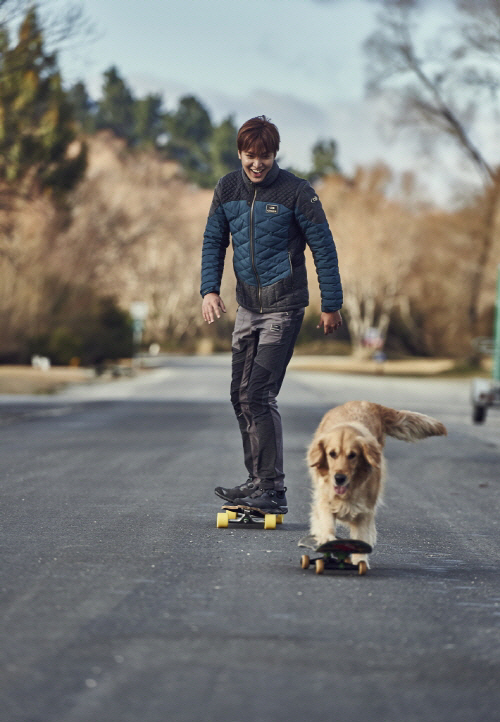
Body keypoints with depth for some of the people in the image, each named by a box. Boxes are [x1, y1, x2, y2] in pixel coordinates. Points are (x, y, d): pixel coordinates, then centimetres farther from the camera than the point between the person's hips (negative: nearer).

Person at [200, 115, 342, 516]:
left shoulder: (296, 192, -11)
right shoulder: (227, 189, 4)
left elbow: (324, 247, -5)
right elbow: (214, 241, 14)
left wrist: (331, 305, -3)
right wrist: (210, 289, 0)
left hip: (284, 307, -7)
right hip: (248, 306, 7)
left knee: (258, 395, -14)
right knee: (241, 395, 8)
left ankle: (273, 490, -11)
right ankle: (258, 481, 19)